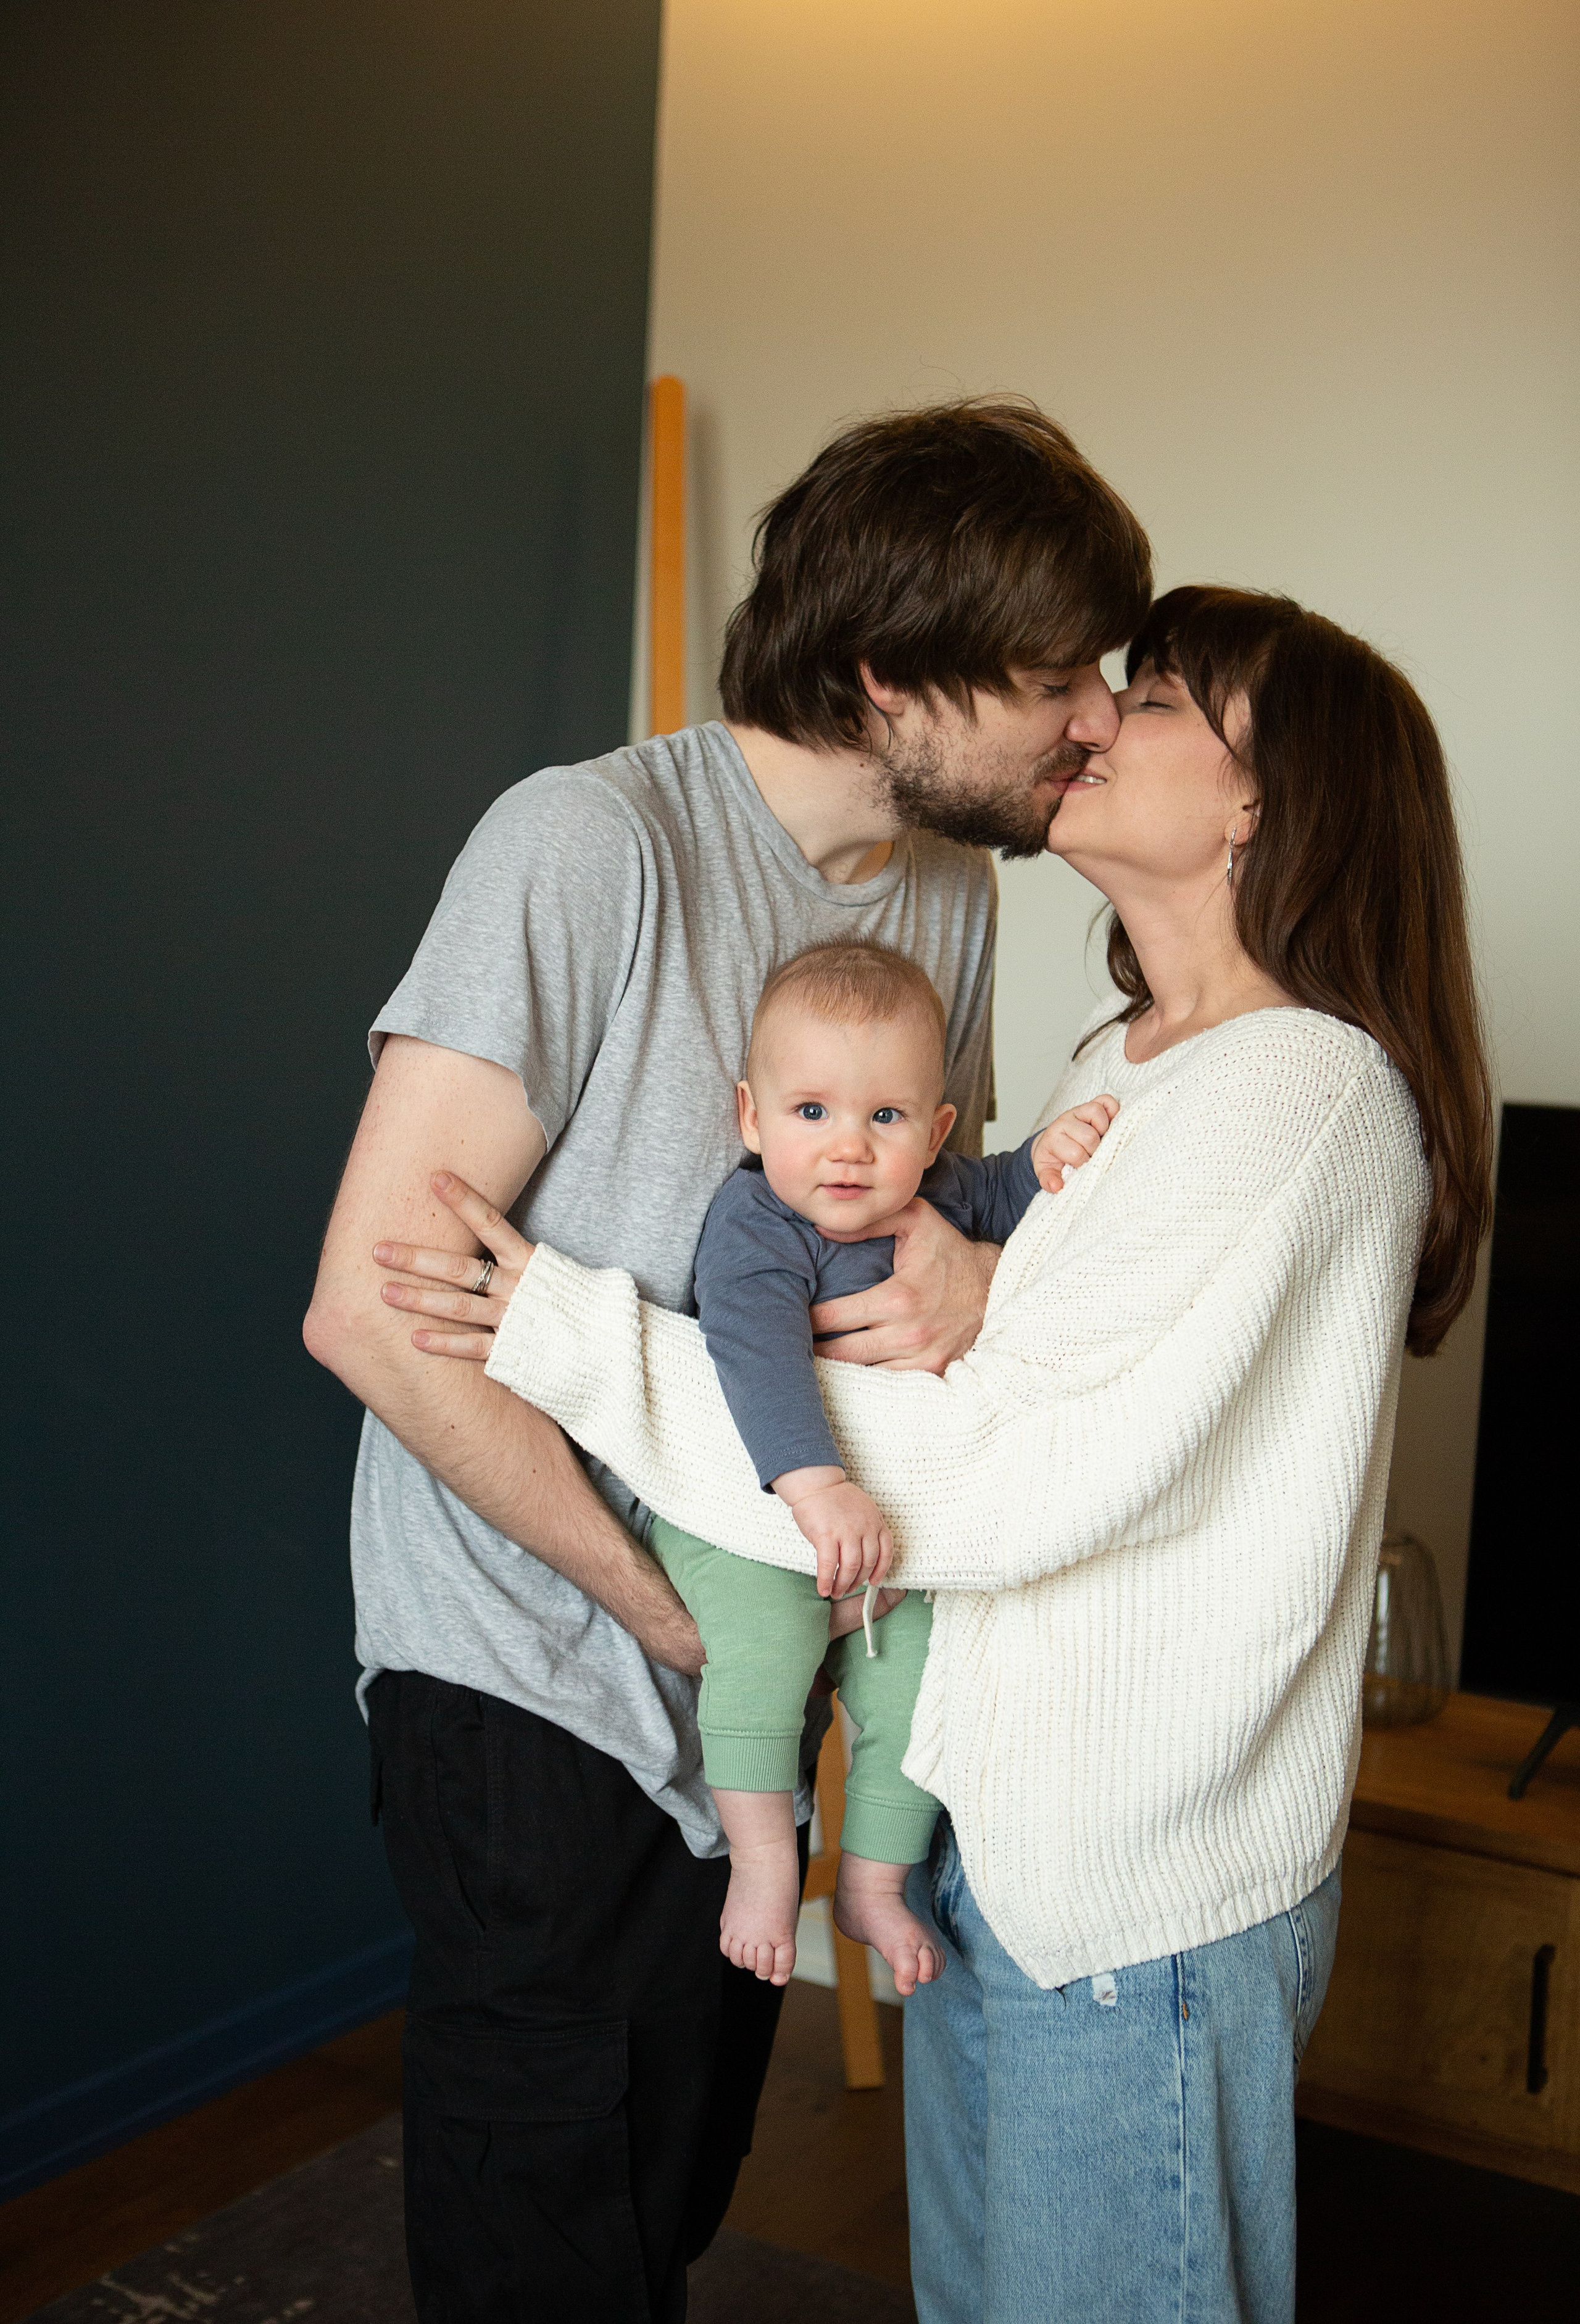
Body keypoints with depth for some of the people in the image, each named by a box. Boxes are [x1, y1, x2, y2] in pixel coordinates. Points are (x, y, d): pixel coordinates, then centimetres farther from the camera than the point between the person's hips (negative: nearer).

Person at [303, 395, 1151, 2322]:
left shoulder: (954, 894, 2)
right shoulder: (594, 845, -21)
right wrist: (658, 1594, -17)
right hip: (531, 1665, -6)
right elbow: (373, 1306, -23)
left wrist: (979, 1272, -17)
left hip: (752, 1662, 7)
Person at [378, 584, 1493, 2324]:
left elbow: (1013, 1477, -25)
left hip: (1142, 1884, -8)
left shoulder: (1304, 1090, -21)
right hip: (999, 1821, 8)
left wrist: (591, 1344, -21)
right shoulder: (1124, 1061, 9)